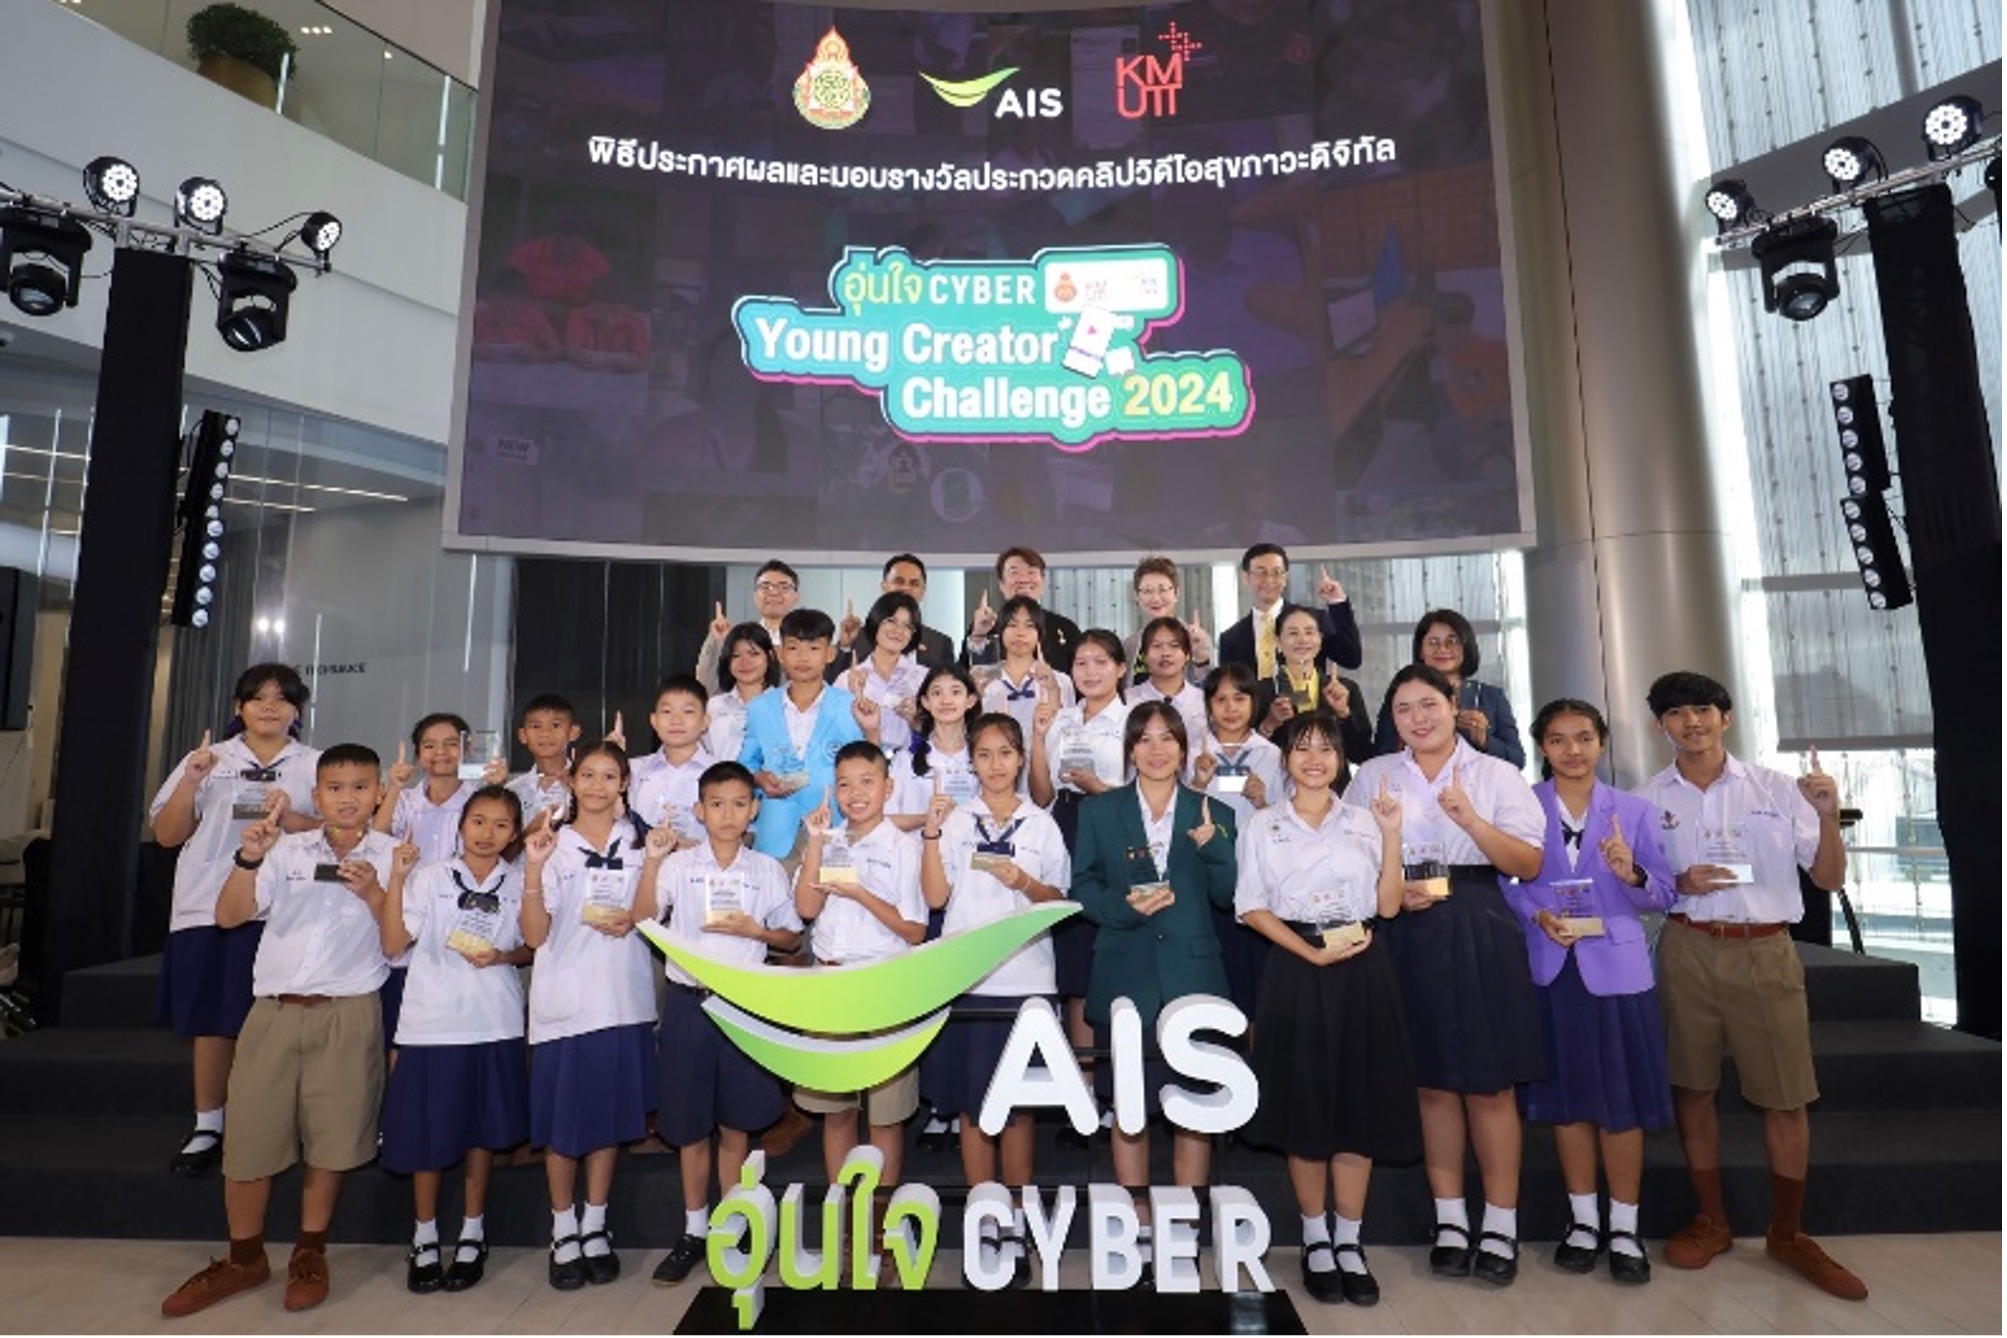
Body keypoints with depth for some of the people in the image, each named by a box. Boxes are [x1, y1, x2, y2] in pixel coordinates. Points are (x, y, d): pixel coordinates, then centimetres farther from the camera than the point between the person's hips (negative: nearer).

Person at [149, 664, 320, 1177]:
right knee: (210, 1022, 7)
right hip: (207, 908, 2)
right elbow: (166, 834, 7)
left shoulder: (315, 765, 6)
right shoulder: (208, 759, 10)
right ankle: (207, 1129, 21)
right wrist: (191, 781, -7)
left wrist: (289, 816, -18)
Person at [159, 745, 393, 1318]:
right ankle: (243, 1258, 30)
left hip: (347, 1014, -2)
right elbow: (228, 916, -1)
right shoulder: (287, 850, 5)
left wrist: (372, 893, -21)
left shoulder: (392, 857, -1)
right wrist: (249, 859, -16)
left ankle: (309, 1255, 27)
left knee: (330, 1138, 7)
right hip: (274, 1011, 2)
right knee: (249, 1137, 8)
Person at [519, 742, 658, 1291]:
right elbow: (535, 934, -8)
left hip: (623, 999, 2)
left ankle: (595, 1226, 26)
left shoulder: (641, 841, 7)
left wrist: (634, 920, -8)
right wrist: (532, 870, -22)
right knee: (561, 1121, 6)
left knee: (611, 1115, 10)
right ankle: (563, 1232, 24)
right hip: (564, 999, -2)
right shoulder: (553, 845, -1)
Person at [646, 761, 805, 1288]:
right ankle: (693, 1230, 28)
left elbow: (792, 938, 8)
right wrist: (652, 861, -24)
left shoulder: (768, 870, 3)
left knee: (736, 1124, 10)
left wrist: (755, 930, -10)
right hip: (688, 1002, 0)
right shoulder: (679, 865, 0)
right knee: (689, 1125, 10)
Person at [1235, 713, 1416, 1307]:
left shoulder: (1364, 822, 10)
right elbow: (1252, 908, -2)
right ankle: (1316, 1241, 22)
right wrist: (1312, 952, -12)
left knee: (1360, 1104, 6)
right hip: (1296, 973, -2)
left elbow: (1388, 905, 3)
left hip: (1362, 972, 2)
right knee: (1304, 1106, 5)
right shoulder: (1262, 826, 4)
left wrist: (1393, 834, -7)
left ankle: (1349, 1242, 21)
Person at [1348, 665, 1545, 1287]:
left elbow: (1528, 863, -3)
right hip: (1407, 932, 1)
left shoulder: (1496, 775, 4)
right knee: (1432, 1081, 10)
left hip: (1479, 931, -1)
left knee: (1490, 1084, 4)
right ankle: (1450, 1219, 24)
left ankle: (1501, 1225, 20)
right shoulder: (1373, 775, 8)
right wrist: (1392, 891, -10)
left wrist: (1471, 819, -17)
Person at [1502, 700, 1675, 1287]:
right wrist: (1538, 915, -18)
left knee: (1622, 1096, 6)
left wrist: (1631, 873, -21)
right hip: (1549, 966, 0)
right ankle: (1583, 1219, 27)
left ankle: (1624, 1227, 23)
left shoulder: (1634, 810, 4)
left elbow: (1664, 893, -1)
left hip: (1617, 964, 0)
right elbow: (1503, 881, -2)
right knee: (1566, 1094, 10)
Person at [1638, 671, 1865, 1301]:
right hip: (1688, 951, 1)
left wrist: (1828, 816, -13)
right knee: (1692, 1087, 8)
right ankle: (1712, 1223, 25)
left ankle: (1787, 1235, 25)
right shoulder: (1650, 798, 3)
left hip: (1766, 952, 0)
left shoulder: (1777, 788, 2)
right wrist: (1680, 884, -12)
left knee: (1786, 1099, 5)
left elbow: (1829, 878, 3)